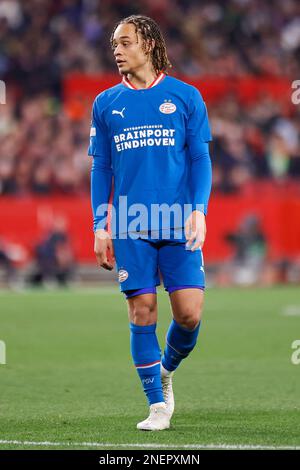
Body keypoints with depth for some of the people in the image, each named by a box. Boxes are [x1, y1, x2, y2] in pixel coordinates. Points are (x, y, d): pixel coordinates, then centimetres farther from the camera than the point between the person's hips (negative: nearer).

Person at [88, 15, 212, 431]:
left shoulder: (185, 96, 6)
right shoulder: (106, 104, 10)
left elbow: (200, 160, 7)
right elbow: (100, 168, 13)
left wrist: (199, 211, -6)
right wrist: (101, 226, 5)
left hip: (179, 225, -1)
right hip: (131, 227, 1)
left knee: (189, 313, -7)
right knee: (142, 313, -3)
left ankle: (166, 371, 22)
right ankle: (158, 405, 5)